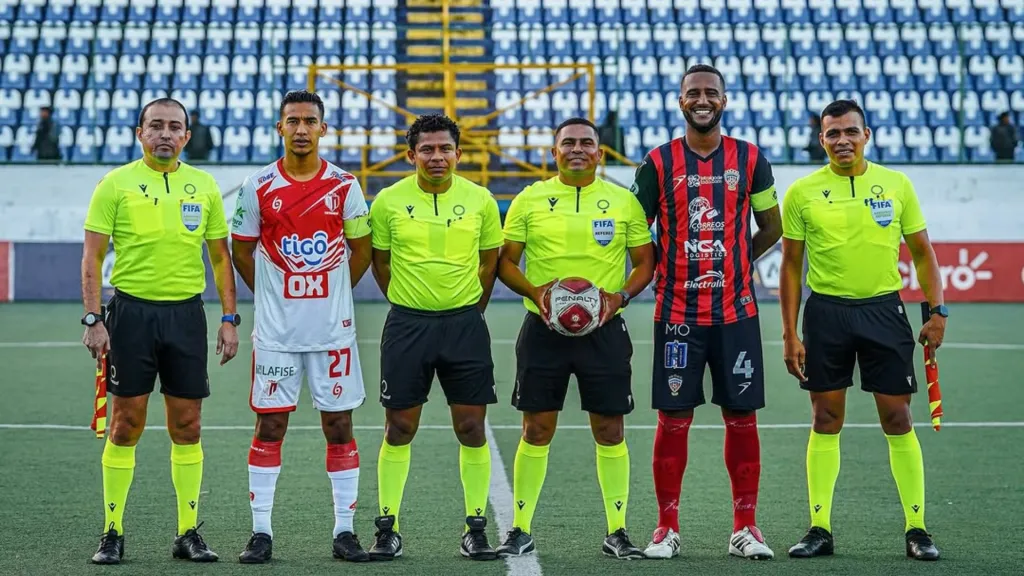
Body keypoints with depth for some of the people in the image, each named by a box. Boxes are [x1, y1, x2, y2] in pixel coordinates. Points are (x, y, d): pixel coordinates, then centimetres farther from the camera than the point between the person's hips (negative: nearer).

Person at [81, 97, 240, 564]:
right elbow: (92, 256, -2)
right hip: (132, 311, -3)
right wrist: (93, 319, -10)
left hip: (186, 312, 3)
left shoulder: (204, 186, 9)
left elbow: (220, 256, 14)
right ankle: (113, 533, 6)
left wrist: (229, 318, 7)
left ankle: (189, 533, 11)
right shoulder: (115, 185, -1)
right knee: (126, 424, -2)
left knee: (186, 426, 4)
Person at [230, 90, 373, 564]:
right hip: (276, 329, 0)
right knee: (269, 424, 1)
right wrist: (271, 295, 9)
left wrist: (332, 293, 9)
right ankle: (261, 532, 7)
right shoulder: (258, 187, -1)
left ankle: (344, 530, 9)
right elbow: (241, 250, 9)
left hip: (333, 326, 0)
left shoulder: (344, 185, 0)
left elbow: (361, 248, 10)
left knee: (339, 423, 3)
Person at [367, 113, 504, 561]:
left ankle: (475, 528, 9)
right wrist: (409, 303, 11)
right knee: (399, 428, 2)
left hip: (465, 323, 1)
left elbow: (490, 260, 11)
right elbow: (380, 262, 10)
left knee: (471, 427, 1)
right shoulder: (388, 201, -2)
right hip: (407, 323, 0)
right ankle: (387, 528, 9)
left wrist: (469, 308, 10)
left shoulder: (479, 200, 0)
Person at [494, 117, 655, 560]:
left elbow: (645, 261, 8)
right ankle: (520, 530, 10)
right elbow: (505, 261, 6)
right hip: (543, 329, 0)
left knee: (610, 431, 2)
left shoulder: (623, 201, 4)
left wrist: (620, 296, -10)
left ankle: (617, 531, 10)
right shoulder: (529, 200, 4)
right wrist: (535, 292, -12)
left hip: (604, 330, 0)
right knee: (536, 429, 2)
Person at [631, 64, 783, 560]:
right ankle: (667, 528, 9)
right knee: (673, 419, 0)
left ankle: (745, 528, 11)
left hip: (736, 312, 1)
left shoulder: (750, 160, 4)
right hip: (677, 313, -1)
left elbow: (772, 227, 13)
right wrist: (667, 269, 2)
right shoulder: (658, 163, 1)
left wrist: (735, 261, 9)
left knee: (742, 418, 3)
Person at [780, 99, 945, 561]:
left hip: (883, 310, 0)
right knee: (825, 423, 4)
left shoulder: (897, 185, 3)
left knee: (898, 421, 0)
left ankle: (916, 529, 7)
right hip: (826, 312, 0)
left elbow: (922, 252, 9)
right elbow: (791, 266, 5)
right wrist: (790, 335, 1)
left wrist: (937, 311, 0)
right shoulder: (802, 193, 1)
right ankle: (820, 529, 10)